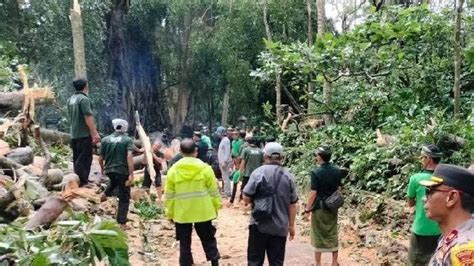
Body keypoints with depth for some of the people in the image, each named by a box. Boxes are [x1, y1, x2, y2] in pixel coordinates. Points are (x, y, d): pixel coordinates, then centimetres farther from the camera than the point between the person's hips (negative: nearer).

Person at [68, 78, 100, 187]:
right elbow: (88, 117, -20)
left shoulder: (71, 99, 13)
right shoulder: (84, 99, -14)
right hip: (84, 134, -9)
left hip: (74, 134, 9)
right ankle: (83, 181, -3)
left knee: (77, 158, 15)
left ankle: (78, 180, 22)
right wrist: (95, 133, -20)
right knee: (85, 158, -4)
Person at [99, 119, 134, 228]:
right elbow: (129, 157, -19)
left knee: (115, 181, 41)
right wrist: (131, 174, -22)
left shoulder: (105, 139, 5)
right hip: (123, 171, -4)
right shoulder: (128, 140, -5)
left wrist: (102, 169, 28)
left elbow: (101, 158, 8)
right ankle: (121, 223, 5)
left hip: (109, 170, 4)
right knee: (124, 198, 6)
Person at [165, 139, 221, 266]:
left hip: (181, 213, 0)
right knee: (208, 240, 15)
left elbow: (169, 194, -2)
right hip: (203, 211, 0)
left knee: (184, 243, 12)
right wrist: (216, 206, 10)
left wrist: (169, 212, 8)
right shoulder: (205, 168, -8)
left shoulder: (173, 170, -6)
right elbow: (213, 190, -3)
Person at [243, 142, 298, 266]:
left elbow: (246, 198, -9)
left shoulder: (258, 172, -9)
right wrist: (291, 225, 14)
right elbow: (292, 204, 4)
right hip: (280, 226, 3)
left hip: (260, 224, -3)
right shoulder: (288, 176, 1)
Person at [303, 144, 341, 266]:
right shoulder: (337, 171, 0)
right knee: (332, 235, 15)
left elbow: (313, 193, -18)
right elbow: (338, 189, 8)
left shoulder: (316, 172, -18)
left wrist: (307, 210, -10)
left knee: (318, 236, 7)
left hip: (319, 208, -5)